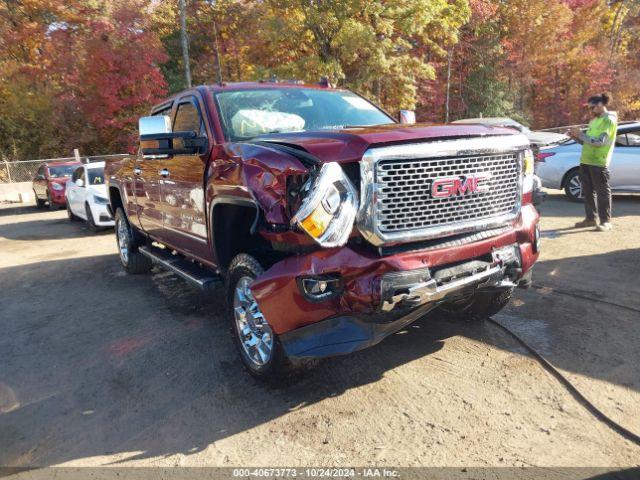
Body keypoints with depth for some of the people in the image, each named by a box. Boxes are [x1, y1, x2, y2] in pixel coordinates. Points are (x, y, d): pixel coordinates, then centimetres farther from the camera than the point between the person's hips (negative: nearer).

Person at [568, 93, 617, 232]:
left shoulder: (609, 120, -7)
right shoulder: (594, 121, 19)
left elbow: (599, 142, -17)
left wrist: (581, 134, -15)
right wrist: (575, 136, 5)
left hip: (599, 163, -8)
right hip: (586, 161, 8)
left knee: (602, 192, -4)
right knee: (588, 192, 10)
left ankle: (606, 221, 0)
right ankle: (590, 218, 18)